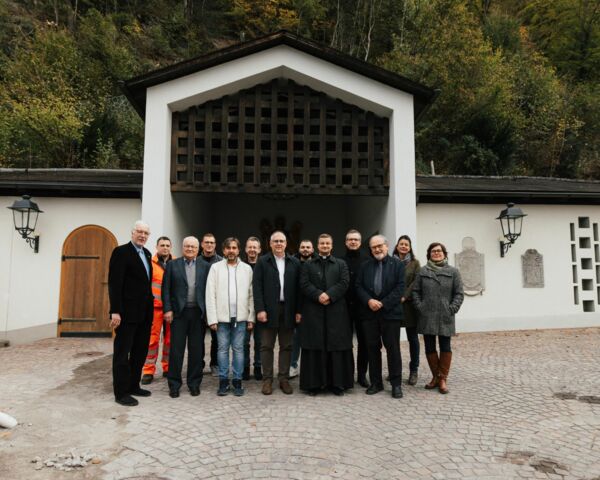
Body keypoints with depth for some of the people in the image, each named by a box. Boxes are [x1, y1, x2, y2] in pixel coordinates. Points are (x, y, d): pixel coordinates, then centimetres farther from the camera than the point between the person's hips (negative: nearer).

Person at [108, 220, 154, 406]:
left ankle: (133, 386, 28)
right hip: (127, 312, -8)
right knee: (122, 353, 3)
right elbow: (114, 284, -15)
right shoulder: (121, 252, -9)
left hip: (144, 313, 8)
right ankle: (121, 392, 13)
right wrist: (115, 311, -20)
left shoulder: (147, 254, 13)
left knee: (140, 352, 15)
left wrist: (149, 308, 10)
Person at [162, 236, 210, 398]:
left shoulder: (205, 266, 5)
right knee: (176, 349, 4)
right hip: (179, 312, 0)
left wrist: (208, 312, -3)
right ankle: (174, 384, 17)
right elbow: (166, 289, 3)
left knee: (196, 350, 8)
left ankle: (194, 383, 20)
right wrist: (168, 309, -5)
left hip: (198, 313, 1)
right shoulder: (172, 265, 5)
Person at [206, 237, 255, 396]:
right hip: (222, 316, 0)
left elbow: (251, 294, 4)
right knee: (223, 349, 7)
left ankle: (237, 381, 16)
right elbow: (210, 294, -1)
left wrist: (251, 317, 0)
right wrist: (212, 318, -7)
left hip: (240, 317, 0)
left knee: (238, 349, 7)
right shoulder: (216, 267, 2)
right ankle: (223, 381, 17)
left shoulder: (247, 268, 4)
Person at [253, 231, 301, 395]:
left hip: (288, 310, 2)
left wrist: (298, 310, -1)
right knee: (267, 346, 5)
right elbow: (257, 287, -4)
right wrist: (260, 309, -12)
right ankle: (267, 379, 16)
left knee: (286, 346, 8)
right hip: (268, 310, -2)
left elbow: (297, 288, 5)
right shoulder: (262, 261, 2)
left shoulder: (295, 263, 7)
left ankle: (284, 379, 19)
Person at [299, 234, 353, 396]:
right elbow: (304, 284, 0)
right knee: (314, 347, 1)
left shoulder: (341, 264, 13)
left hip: (336, 311, 0)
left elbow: (344, 283, -1)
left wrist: (329, 295, -14)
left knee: (337, 346, 1)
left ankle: (338, 383, 11)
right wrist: (318, 295, -15)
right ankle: (314, 383, 9)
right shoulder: (307, 265, 13)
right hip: (313, 311, 0)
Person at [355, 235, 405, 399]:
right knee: (372, 348, 8)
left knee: (393, 348, 2)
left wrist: (383, 303, -13)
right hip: (369, 313, 3)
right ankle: (376, 382, 19)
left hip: (390, 312, -3)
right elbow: (359, 286, 6)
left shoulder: (397, 264, 3)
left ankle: (396, 384, 13)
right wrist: (369, 300, -11)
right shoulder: (365, 266, 13)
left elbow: (400, 287, -6)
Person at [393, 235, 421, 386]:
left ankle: (414, 371, 14)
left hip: (409, 304, -1)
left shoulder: (415, 263, 6)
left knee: (413, 338, 3)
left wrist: (404, 297, -14)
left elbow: (416, 282, -4)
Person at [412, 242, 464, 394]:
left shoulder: (453, 271, 4)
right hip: (427, 317, 2)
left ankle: (443, 379, 13)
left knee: (445, 347, 2)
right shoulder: (422, 271, 7)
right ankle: (435, 376, 22)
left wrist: (452, 309, -8)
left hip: (445, 317, -1)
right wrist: (420, 307, -3)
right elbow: (415, 291, 7)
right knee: (430, 347, 7)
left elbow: (459, 293, 2)